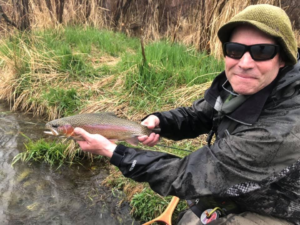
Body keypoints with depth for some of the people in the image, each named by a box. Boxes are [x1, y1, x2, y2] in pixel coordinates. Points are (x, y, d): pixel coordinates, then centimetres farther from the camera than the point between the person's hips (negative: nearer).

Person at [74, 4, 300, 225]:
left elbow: (191, 176, -34)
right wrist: (157, 121, -20)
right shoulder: (236, 86, -13)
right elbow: (196, 116, 2)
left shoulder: (282, 130, -38)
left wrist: (111, 151, -30)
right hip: (237, 194, 6)